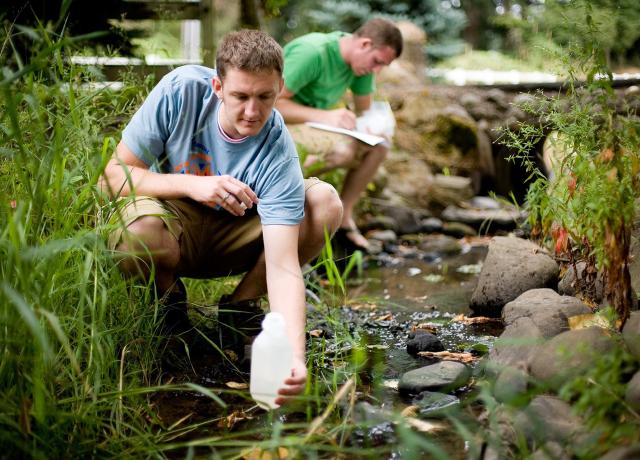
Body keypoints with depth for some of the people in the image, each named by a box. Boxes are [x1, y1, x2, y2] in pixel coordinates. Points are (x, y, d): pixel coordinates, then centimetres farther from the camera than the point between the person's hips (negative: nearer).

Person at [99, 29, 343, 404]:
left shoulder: (278, 154, -26)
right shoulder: (181, 90, -24)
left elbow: (283, 267, -32)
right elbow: (114, 175, -20)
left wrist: (294, 355, -46)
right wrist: (192, 185, -36)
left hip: (232, 239, 1)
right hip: (171, 217, -1)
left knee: (326, 203, -23)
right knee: (140, 232, -39)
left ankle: (240, 307, -2)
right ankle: (170, 298, 0)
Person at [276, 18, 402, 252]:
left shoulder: (361, 60, -2)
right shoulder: (312, 52, -27)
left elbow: (364, 110, 9)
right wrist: (324, 116, -35)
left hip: (314, 122, 8)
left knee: (379, 146, -6)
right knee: (344, 148, -31)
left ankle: (344, 218, -4)